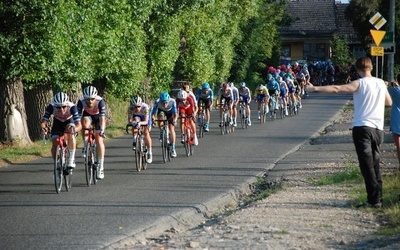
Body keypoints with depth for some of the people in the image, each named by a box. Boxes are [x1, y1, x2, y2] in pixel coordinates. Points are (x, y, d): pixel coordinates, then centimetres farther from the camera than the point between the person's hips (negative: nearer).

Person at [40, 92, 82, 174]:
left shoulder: (72, 107, -36)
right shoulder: (51, 107, -32)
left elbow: (79, 125, -43)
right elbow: (44, 121, -35)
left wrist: (73, 130, -64)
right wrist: (43, 128, -58)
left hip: (69, 122, -2)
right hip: (57, 124, 2)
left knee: (70, 134, -35)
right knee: (54, 146, -15)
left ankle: (71, 160, -25)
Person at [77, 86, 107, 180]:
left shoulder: (100, 101, -35)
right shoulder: (81, 101, -32)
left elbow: (102, 117, -41)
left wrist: (102, 130, -55)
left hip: (98, 116, -1)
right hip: (87, 115, 1)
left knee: (99, 139, -12)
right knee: (85, 122, -35)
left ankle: (101, 167, -8)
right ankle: (85, 146, -17)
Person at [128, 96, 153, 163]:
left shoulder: (145, 107, -39)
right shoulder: (130, 108, -33)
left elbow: (145, 121, -41)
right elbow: (129, 120, -33)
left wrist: (140, 123, -61)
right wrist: (132, 122, -56)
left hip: (145, 117, -2)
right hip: (136, 116, 2)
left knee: (146, 133, -18)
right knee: (135, 119, -33)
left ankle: (149, 153, -9)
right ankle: (134, 142, -17)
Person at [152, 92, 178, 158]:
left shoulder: (172, 101, -38)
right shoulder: (157, 102, -37)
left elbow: (175, 112, -38)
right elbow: (153, 113, -37)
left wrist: (175, 119, -57)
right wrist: (153, 118, -57)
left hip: (170, 112, -1)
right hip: (161, 110, 1)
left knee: (171, 129, -12)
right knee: (160, 115, -33)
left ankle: (173, 149, -4)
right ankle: (161, 133, -9)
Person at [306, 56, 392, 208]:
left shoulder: (359, 84, -7)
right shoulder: (381, 83, 9)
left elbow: (336, 89, -16)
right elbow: (389, 102, 24)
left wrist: (315, 88, -15)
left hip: (362, 127, -5)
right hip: (378, 129, 5)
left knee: (367, 166, -5)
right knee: (375, 165, 13)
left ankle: (374, 199, -10)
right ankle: (378, 198, 12)